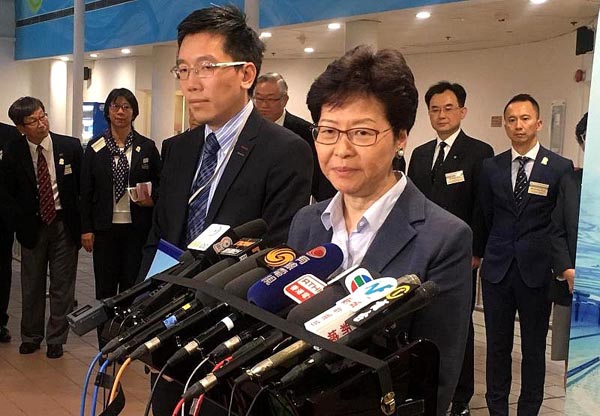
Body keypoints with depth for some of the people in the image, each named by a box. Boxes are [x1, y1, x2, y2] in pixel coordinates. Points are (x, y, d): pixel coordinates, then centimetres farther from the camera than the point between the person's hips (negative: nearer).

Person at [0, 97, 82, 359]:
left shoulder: (71, 146, -8)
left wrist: (82, 223, -5)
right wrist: (22, 219, -6)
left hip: (64, 223, 0)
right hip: (32, 226, 1)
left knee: (62, 285, 7)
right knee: (32, 285, 12)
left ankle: (56, 339, 21)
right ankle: (31, 336, 29)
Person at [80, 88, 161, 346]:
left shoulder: (147, 147, 3)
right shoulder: (95, 148, 3)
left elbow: (160, 182, 10)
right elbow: (86, 191, 3)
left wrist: (152, 199, -11)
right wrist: (86, 228, -1)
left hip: (136, 226, 0)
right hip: (105, 227, 0)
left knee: (132, 284, 2)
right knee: (105, 286, 4)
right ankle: (105, 345, 14)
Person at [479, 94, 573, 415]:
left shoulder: (561, 168, -4)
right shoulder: (491, 167, 4)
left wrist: (559, 263, 3)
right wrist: (499, 248, 12)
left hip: (537, 271, -2)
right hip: (497, 269, 2)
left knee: (534, 349, 8)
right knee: (497, 346, 11)